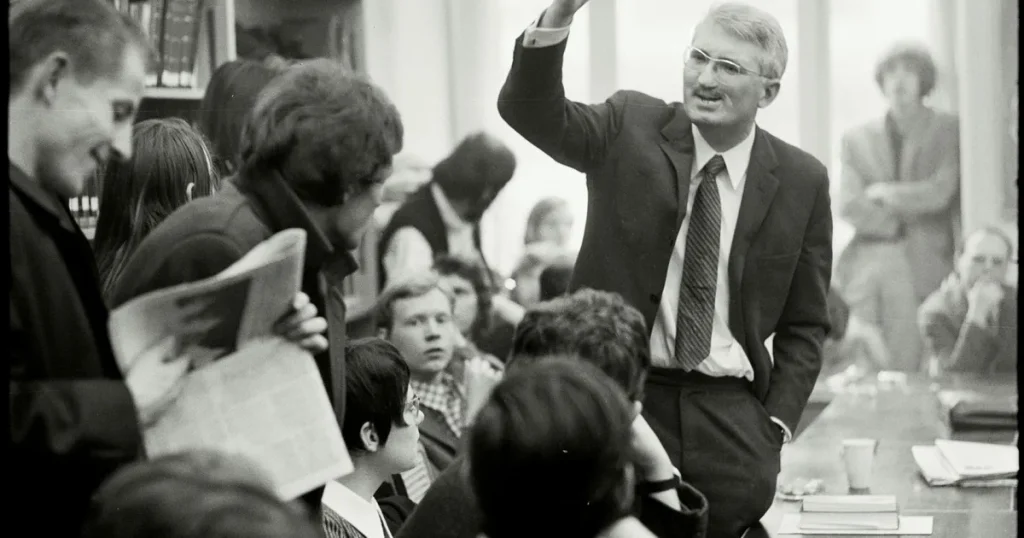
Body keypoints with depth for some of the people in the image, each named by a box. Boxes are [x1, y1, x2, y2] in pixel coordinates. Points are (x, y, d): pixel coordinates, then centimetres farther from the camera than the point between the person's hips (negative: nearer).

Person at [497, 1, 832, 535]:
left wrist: (776, 425, -2)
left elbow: (804, 324, 10)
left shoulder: (802, 181, 4)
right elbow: (531, 112, -14)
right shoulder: (631, 127, 2)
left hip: (728, 406, 1)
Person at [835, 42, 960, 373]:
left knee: (905, 368, -9)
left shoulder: (948, 131, 8)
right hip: (864, 267, 2)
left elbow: (941, 193, -4)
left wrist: (886, 193, 2)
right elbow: (849, 206, 4)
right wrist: (901, 219, -2)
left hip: (921, 267, -2)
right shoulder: (857, 138, 14)